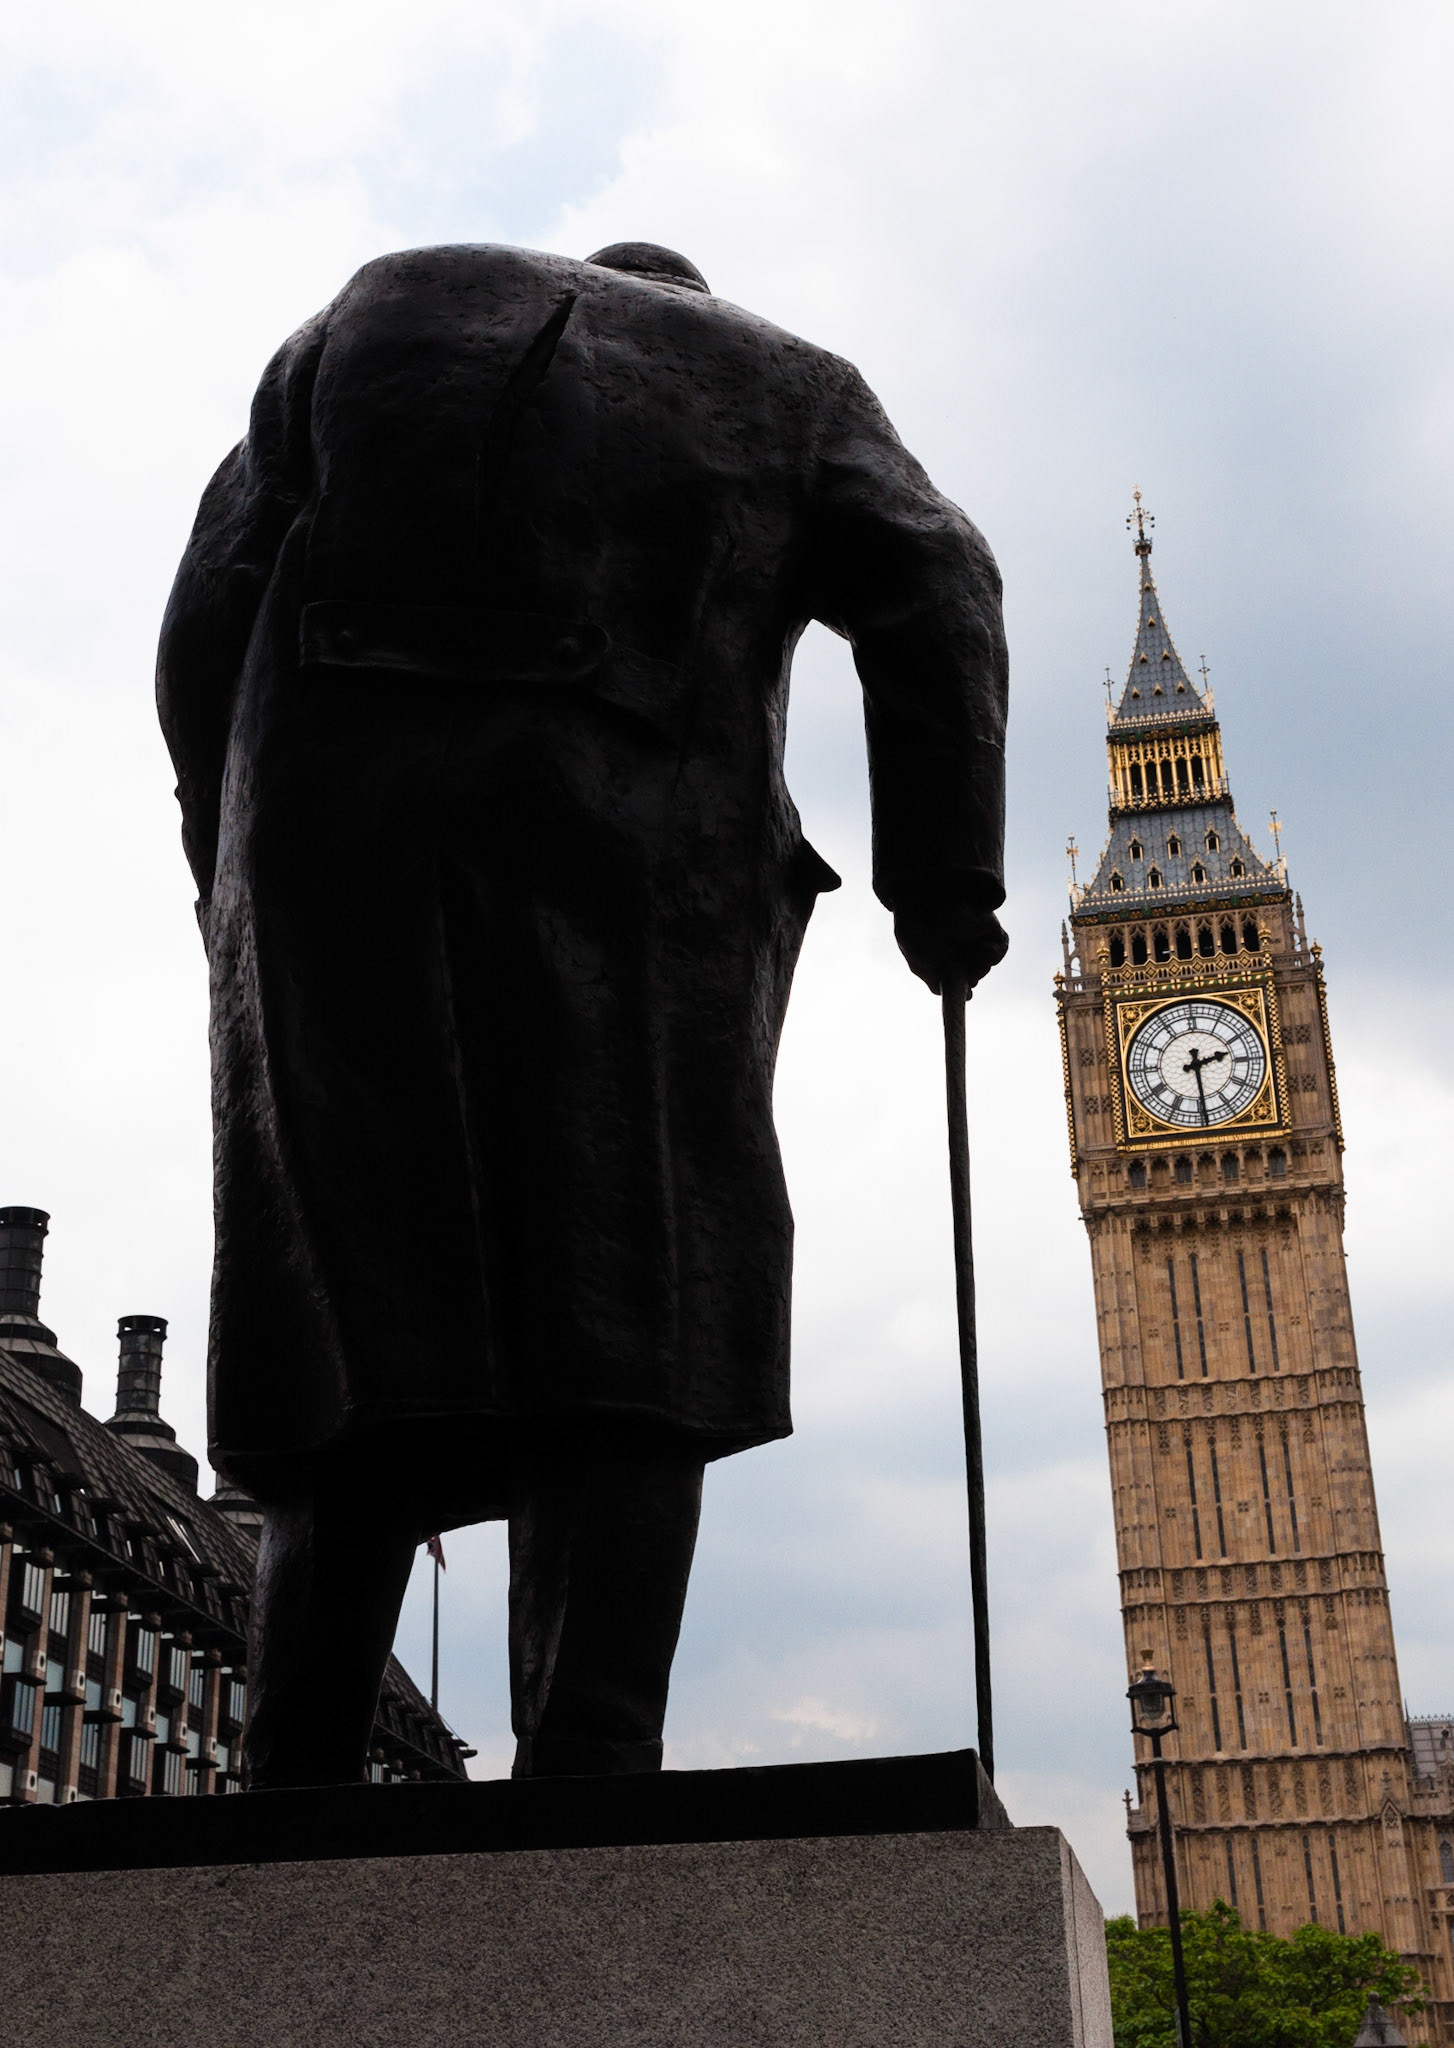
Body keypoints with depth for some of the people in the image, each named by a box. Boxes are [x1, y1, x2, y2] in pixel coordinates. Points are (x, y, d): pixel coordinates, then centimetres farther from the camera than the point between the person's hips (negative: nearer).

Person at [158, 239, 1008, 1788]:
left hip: (340, 853, 2)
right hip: (634, 872, -1)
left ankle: (294, 1794, -5)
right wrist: (943, 887, 5)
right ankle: (587, 1778, -18)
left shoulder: (375, 310, 28)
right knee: (621, 1338, -5)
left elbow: (214, 603, 17)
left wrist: (238, 874, 18)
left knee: (359, 1325, 2)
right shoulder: (785, 382, 24)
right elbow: (936, 594, 7)